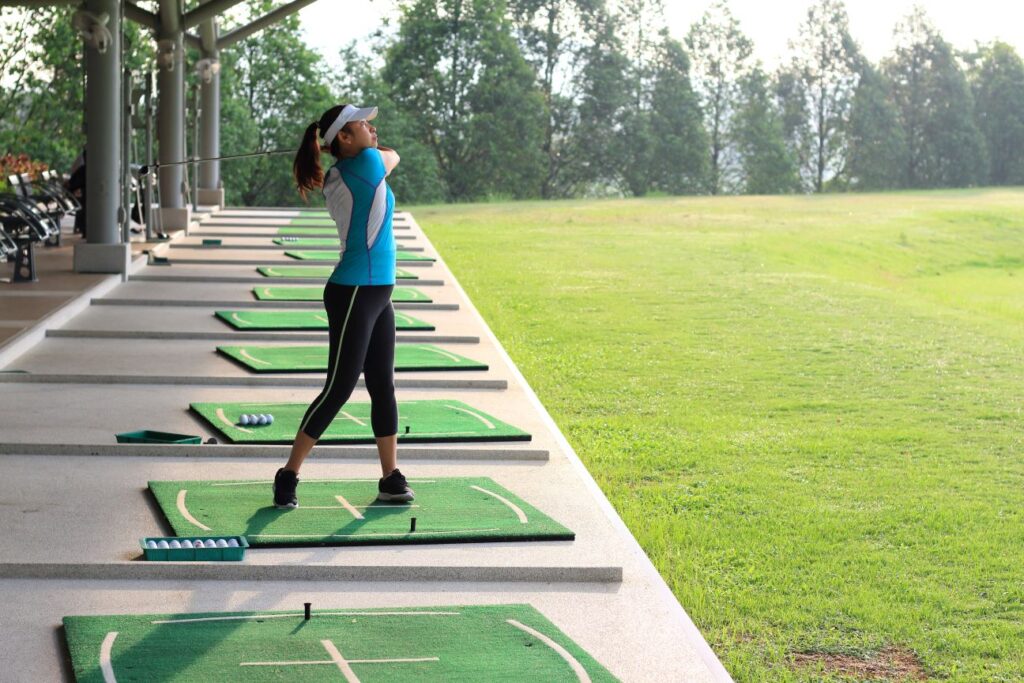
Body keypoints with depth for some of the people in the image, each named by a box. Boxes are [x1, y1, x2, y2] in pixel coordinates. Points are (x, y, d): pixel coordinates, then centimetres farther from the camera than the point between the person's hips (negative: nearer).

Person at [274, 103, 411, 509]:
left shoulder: (335, 178, 11)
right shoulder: (368, 163, -13)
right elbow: (392, 156, 9)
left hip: (377, 293, 9)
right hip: (353, 295, -9)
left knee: (383, 385, 9)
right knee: (339, 388, -5)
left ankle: (391, 478, 14)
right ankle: (288, 476, 3)